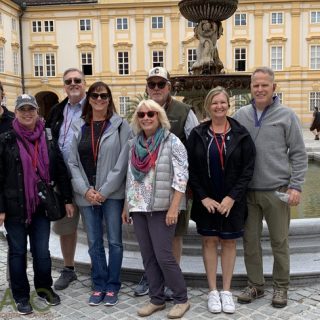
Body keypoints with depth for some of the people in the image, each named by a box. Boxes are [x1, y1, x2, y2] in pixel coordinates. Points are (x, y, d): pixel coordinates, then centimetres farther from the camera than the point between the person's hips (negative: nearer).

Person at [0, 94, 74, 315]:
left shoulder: (48, 139, 4)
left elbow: (61, 171, 6)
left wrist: (68, 199, 3)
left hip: (41, 205, 2)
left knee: (42, 251, 8)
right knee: (18, 252, 10)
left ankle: (44, 288, 30)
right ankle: (21, 296, 25)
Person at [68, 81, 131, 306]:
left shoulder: (120, 125, -1)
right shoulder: (79, 127, 9)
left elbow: (123, 161, -7)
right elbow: (72, 162, 5)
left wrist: (104, 191, -11)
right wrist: (85, 190, -7)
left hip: (112, 194, -3)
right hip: (86, 194, 3)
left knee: (114, 241, 4)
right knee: (94, 243, 10)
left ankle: (112, 287, 18)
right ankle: (99, 286, 23)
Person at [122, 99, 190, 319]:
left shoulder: (172, 141, -7)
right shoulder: (136, 144, 11)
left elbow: (181, 176, -12)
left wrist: (174, 207, -17)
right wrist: (126, 206, 14)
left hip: (161, 208, -6)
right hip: (139, 208, 6)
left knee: (163, 256, -4)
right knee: (148, 257, 10)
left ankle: (181, 299, 13)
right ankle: (157, 299, 24)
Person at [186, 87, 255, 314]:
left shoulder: (241, 134, -3)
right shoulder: (198, 134, -1)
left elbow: (248, 169, -4)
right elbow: (191, 169, -1)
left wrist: (232, 197, -12)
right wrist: (203, 197, -9)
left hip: (233, 200, 0)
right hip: (206, 200, 1)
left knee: (229, 242, 7)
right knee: (210, 241, 7)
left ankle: (227, 291, 21)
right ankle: (213, 291, 19)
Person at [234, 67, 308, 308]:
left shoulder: (286, 115, -2)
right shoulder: (241, 115, 5)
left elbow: (299, 154, -1)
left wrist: (296, 186, -7)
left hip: (277, 191, -2)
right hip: (247, 191, 3)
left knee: (279, 242, 8)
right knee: (250, 241, 10)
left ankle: (281, 287, 24)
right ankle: (255, 285, 26)